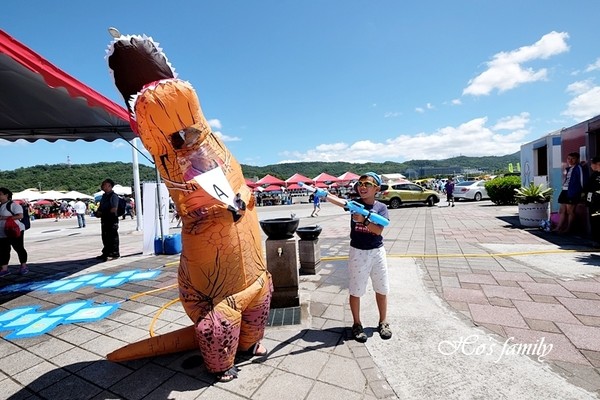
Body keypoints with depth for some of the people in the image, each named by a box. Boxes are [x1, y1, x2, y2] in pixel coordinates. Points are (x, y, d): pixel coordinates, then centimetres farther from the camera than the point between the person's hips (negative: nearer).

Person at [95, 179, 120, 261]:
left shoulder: (114, 196, -10)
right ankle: (106, 253, 27)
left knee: (113, 237, -2)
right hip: (104, 220, 9)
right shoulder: (104, 196, 16)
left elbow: (114, 209, -17)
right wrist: (98, 212, 3)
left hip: (112, 220, -9)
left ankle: (115, 253, 7)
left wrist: (103, 213, -6)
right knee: (105, 237, 16)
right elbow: (100, 208, 24)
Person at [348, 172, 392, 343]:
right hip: (358, 252, -1)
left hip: (377, 251, 2)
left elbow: (378, 230, -17)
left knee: (382, 289, 14)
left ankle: (383, 323, 34)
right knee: (356, 290, 7)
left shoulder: (381, 207, -5)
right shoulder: (355, 204, -4)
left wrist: (363, 220, -32)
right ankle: (357, 325, 26)